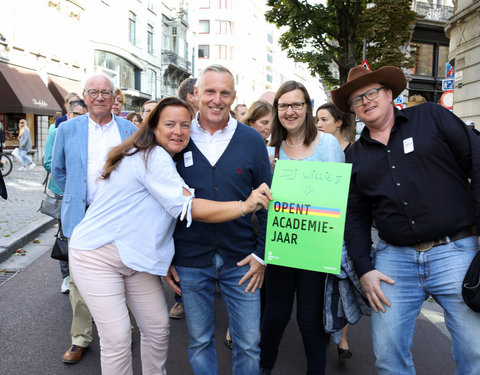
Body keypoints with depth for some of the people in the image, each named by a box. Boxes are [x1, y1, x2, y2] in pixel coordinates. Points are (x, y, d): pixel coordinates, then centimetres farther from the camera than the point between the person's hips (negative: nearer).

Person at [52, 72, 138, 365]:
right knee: (79, 280, 6)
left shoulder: (130, 130, 2)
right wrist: (75, 197, 10)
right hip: (81, 217, 1)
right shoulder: (68, 129, 4)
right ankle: (81, 338, 24)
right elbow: (58, 171, 14)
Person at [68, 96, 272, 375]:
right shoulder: (153, 157, -20)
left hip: (135, 258, 9)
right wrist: (245, 206, -29)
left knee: (159, 328, 12)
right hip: (97, 256, -9)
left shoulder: (164, 160, 10)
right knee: (117, 340, -5)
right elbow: (187, 208, -26)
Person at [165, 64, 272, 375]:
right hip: (190, 262, 1)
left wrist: (261, 253, -3)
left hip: (241, 261, 0)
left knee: (249, 344, 10)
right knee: (200, 342, 16)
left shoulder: (252, 140, -1)